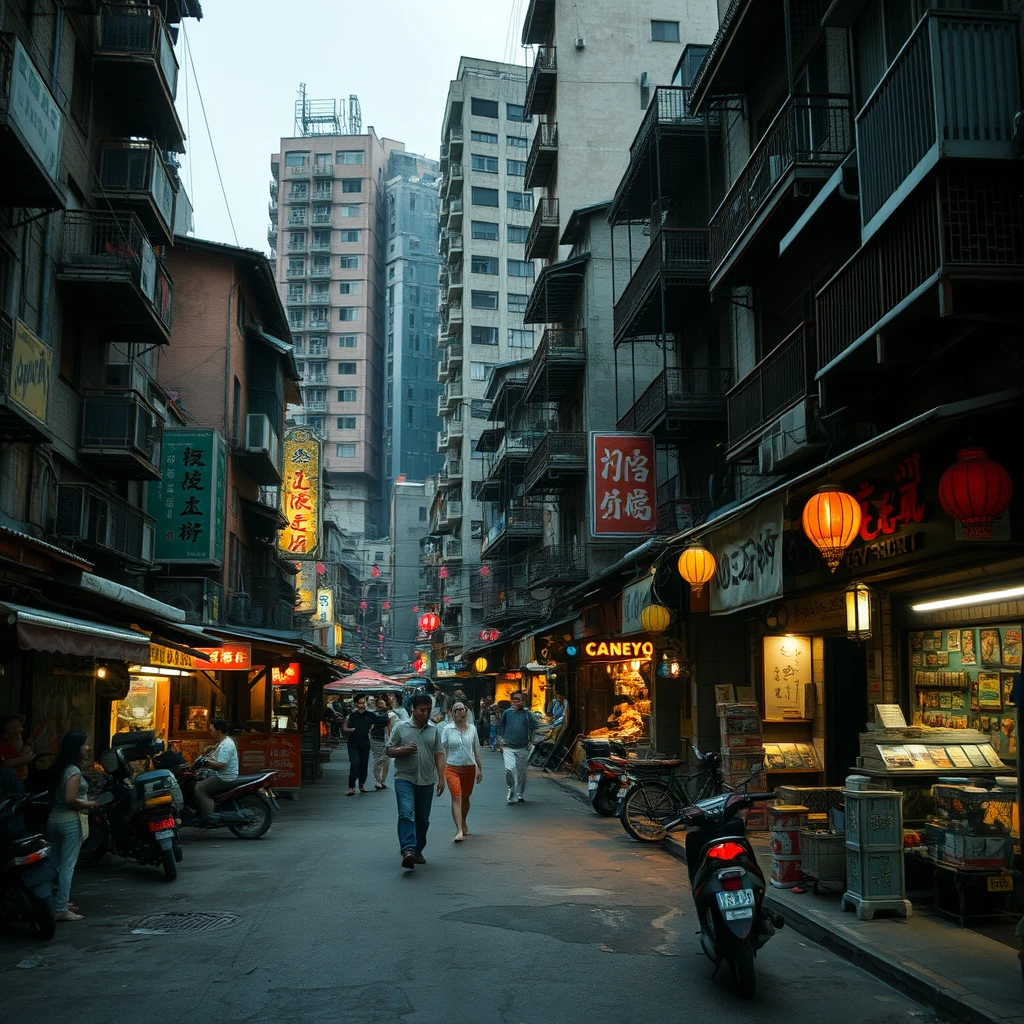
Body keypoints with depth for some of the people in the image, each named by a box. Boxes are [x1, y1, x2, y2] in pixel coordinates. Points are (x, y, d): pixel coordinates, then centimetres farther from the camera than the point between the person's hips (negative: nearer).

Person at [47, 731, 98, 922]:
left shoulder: (60, 768, 11)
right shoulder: (74, 771, -16)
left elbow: (59, 796, 13)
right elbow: (70, 800, -22)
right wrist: (88, 804, -7)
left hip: (53, 820, 9)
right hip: (69, 822, -9)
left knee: (56, 865, 15)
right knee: (67, 866, -4)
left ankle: (59, 902, 24)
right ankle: (61, 910, -3)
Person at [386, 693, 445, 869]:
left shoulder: (434, 730, 9)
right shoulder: (401, 728, 2)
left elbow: (439, 754, 8)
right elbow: (389, 751, 5)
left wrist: (441, 779, 2)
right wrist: (403, 750, -15)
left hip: (426, 782, 3)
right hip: (404, 778, -3)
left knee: (423, 819, 10)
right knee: (406, 814, -19)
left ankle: (417, 851, 24)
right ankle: (407, 850, -27)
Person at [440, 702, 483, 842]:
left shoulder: (472, 728, 4)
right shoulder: (447, 729, -3)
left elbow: (476, 749, 10)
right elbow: (443, 750, -1)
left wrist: (480, 768, 10)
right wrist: (441, 771, -5)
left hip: (469, 767, 3)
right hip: (452, 768, -3)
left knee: (465, 798, 14)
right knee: (456, 797, -14)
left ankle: (463, 823, 37)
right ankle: (459, 830, -19)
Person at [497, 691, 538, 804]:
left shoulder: (527, 714, 5)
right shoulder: (507, 713, 4)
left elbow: (534, 727, 13)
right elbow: (500, 728, 10)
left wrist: (531, 741, 5)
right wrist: (501, 743, 5)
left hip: (523, 748, 2)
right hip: (508, 747, -2)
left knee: (521, 772, 8)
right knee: (510, 769, -19)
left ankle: (519, 794, 24)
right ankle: (511, 789, 4)